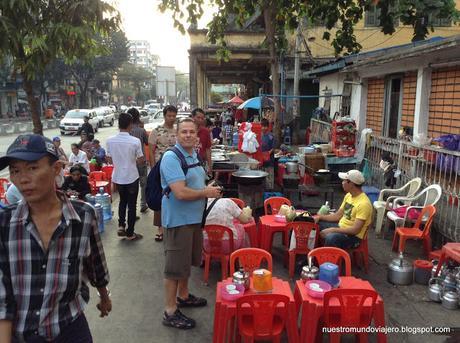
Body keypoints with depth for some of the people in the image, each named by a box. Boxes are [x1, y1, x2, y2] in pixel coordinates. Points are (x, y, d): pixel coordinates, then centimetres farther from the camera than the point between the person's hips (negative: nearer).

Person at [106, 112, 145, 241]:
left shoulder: (110, 140, -6)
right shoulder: (135, 141, -17)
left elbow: (109, 160, 2)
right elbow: (140, 160, -10)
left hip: (117, 177, 4)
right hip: (132, 177, -4)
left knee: (122, 201, 24)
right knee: (131, 204, 8)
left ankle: (121, 226, 16)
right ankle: (130, 233, 15)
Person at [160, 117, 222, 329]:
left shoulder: (194, 155, 9)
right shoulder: (171, 157, -21)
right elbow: (181, 192, -29)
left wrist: (209, 188, 2)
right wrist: (207, 192, -15)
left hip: (194, 217, 9)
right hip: (178, 219, -9)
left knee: (188, 261, 23)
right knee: (175, 266, 1)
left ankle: (183, 296, 42)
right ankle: (170, 312, 15)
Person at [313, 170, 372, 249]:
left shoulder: (364, 203, -24)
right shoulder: (348, 195, 5)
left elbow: (355, 230, -28)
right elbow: (338, 216, 12)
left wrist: (332, 230, -27)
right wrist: (320, 217, 0)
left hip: (353, 236, -9)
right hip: (341, 227, 9)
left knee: (330, 238, -36)